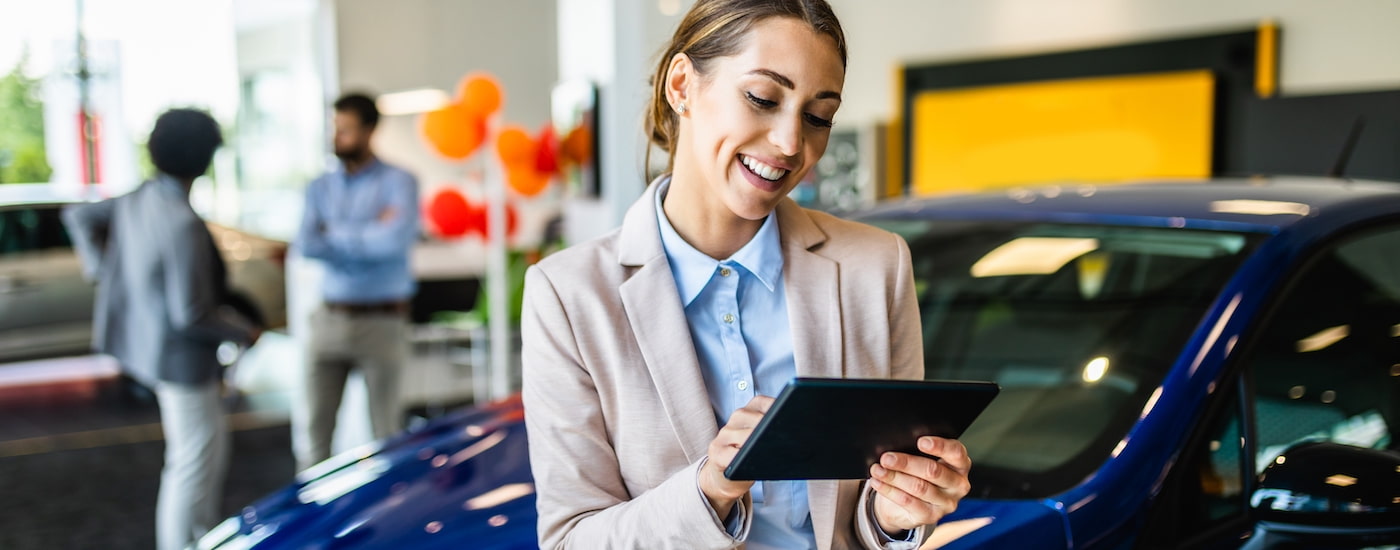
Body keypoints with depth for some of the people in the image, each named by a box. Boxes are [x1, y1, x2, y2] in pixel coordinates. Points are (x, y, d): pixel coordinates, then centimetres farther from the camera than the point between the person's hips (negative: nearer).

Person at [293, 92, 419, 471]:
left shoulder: (398, 183, -2)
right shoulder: (320, 187, 10)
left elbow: (397, 238, -19)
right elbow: (306, 245, -5)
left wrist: (336, 233, -7)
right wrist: (368, 236, -12)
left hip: (382, 322, -3)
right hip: (330, 320, 4)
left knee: (386, 427, 5)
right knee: (314, 426, 4)